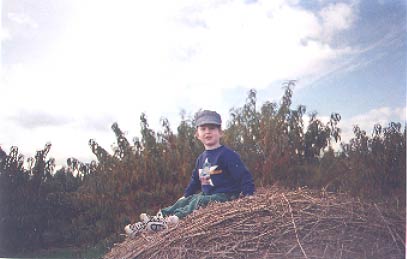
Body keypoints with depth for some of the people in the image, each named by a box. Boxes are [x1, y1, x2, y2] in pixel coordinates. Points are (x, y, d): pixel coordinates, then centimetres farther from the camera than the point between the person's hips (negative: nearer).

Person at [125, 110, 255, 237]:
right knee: (183, 202, -3)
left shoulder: (227, 154, -12)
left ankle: (177, 217, -40)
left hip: (224, 196, -8)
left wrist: (247, 195, -26)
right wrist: (185, 195, 26)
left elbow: (244, 175, -15)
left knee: (199, 202, -28)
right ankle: (159, 216, -12)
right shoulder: (201, 158, 14)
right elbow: (195, 179, 27)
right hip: (206, 195, 8)